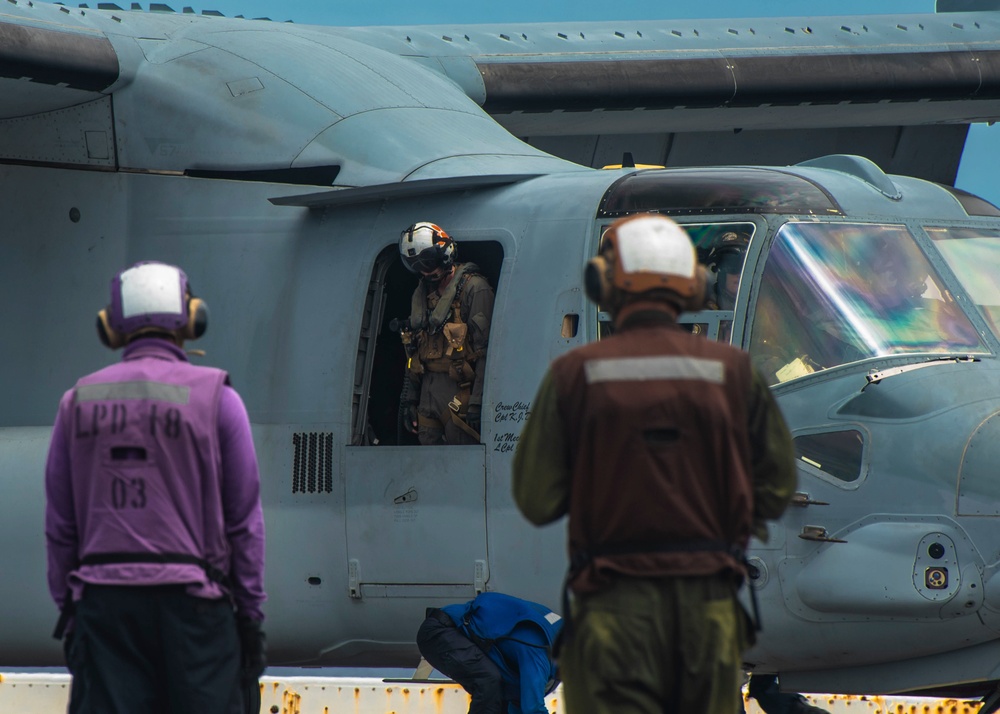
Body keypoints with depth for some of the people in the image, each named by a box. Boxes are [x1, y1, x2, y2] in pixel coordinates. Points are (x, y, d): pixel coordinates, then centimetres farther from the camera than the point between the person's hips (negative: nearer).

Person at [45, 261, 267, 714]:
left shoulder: (79, 402, 7)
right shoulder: (215, 398, -1)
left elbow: (60, 526, 8)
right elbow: (243, 520, -1)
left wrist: (68, 611, 16)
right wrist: (251, 616, 6)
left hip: (104, 604, 2)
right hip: (191, 603, -2)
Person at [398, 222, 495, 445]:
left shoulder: (473, 288, -7)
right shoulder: (422, 293, 18)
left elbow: (485, 351, -12)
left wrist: (477, 402, -17)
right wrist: (408, 399, 17)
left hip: (458, 392, -7)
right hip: (427, 391, 7)